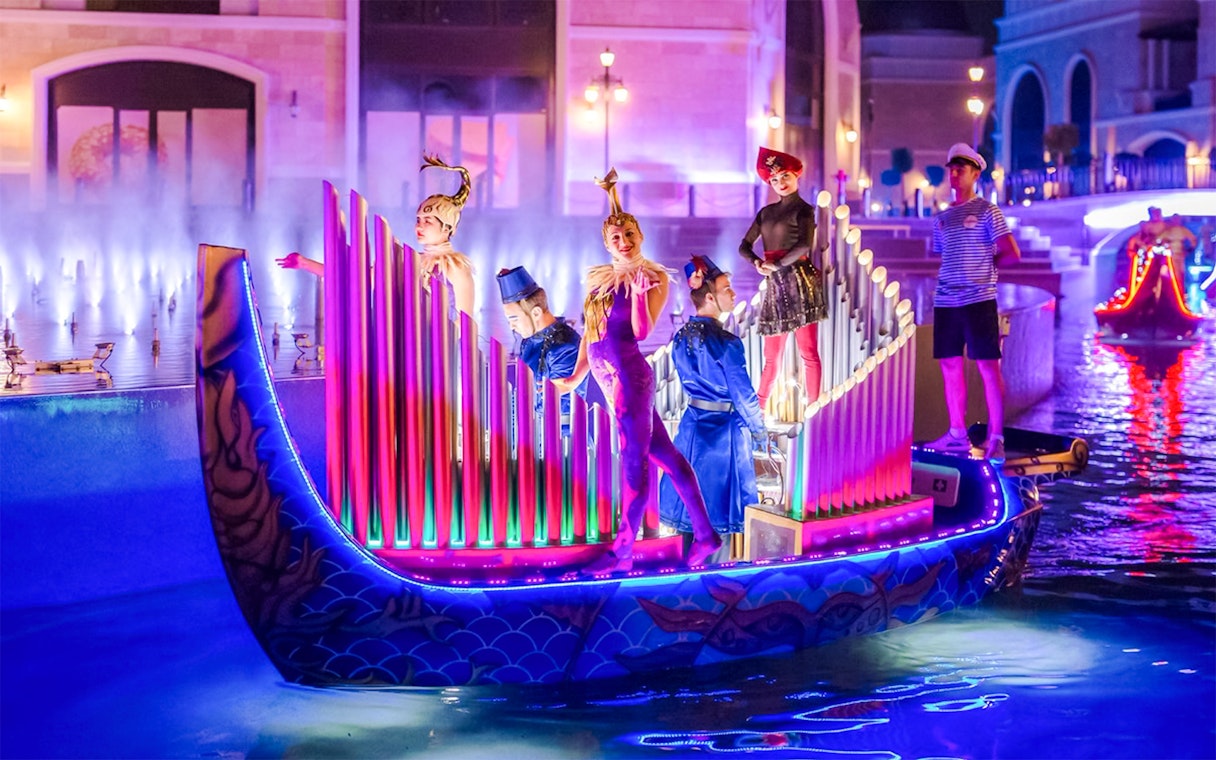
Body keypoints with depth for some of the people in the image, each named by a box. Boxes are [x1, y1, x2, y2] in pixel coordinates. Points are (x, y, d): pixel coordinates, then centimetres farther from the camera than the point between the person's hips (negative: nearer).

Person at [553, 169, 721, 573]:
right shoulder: (598, 278, 13)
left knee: (634, 461, -1)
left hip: (630, 377, -7)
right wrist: (576, 377, 16)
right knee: (663, 453, 9)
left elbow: (641, 331, -15)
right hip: (612, 379, 7)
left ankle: (622, 550, 5)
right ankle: (704, 532, 14)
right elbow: (590, 331, 17)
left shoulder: (654, 278, -5)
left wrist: (638, 289, -24)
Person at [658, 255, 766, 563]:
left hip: (692, 426, 7)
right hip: (723, 431, -7)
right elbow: (742, 394, -14)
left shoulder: (681, 337, 2)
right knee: (718, 508, 3)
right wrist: (759, 431, 0)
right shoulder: (726, 342, -19)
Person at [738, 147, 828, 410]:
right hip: (774, 286, 6)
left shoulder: (803, 210, -1)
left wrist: (776, 265, -14)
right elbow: (745, 246, 14)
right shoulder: (766, 212, 18)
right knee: (771, 356, 8)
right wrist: (757, 263, -5)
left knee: (808, 352, -7)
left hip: (799, 282, -6)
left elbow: (804, 245, -18)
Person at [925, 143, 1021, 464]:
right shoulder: (941, 218, 17)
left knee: (988, 367, -6)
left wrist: (984, 264, 4)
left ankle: (996, 438, -5)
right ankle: (957, 434, 16)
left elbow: (1012, 254, -4)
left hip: (978, 299, -6)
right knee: (950, 366, 8)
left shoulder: (987, 211, -1)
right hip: (945, 301, 6)